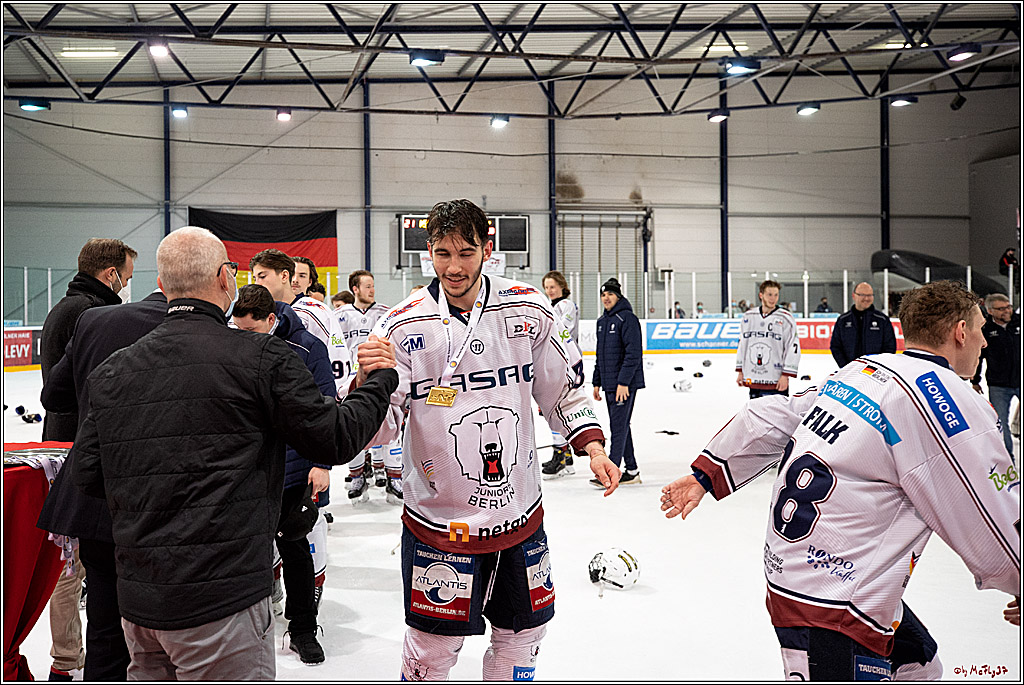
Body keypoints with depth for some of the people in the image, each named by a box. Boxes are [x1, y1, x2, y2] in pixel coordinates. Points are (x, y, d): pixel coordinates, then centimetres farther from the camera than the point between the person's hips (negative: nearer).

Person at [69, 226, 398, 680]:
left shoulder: (112, 370, 4)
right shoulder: (263, 358, -12)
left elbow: (87, 473, 7)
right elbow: (335, 439, -7)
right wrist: (379, 379, 8)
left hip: (137, 596, 6)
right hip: (221, 599, -6)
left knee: (150, 675, 23)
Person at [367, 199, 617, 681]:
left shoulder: (528, 310, -5)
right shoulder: (404, 325, -12)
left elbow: (563, 387, 8)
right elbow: (379, 429, -13)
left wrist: (590, 443, -1)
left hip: (519, 514, 3)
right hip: (439, 523, -3)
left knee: (521, 634, 20)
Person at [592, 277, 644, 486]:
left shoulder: (627, 318, -11)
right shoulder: (602, 321, 15)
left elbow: (633, 353, -18)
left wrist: (623, 382, -22)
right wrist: (597, 382, 18)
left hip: (625, 383, -9)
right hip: (609, 383, 9)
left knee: (619, 426, -8)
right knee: (620, 426, 12)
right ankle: (632, 471, 19)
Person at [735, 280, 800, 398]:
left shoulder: (785, 318, -5)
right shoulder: (748, 316, 9)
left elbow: (793, 348, -7)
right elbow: (742, 344, 16)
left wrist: (786, 375, -12)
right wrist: (740, 371, 14)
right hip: (753, 380, 5)